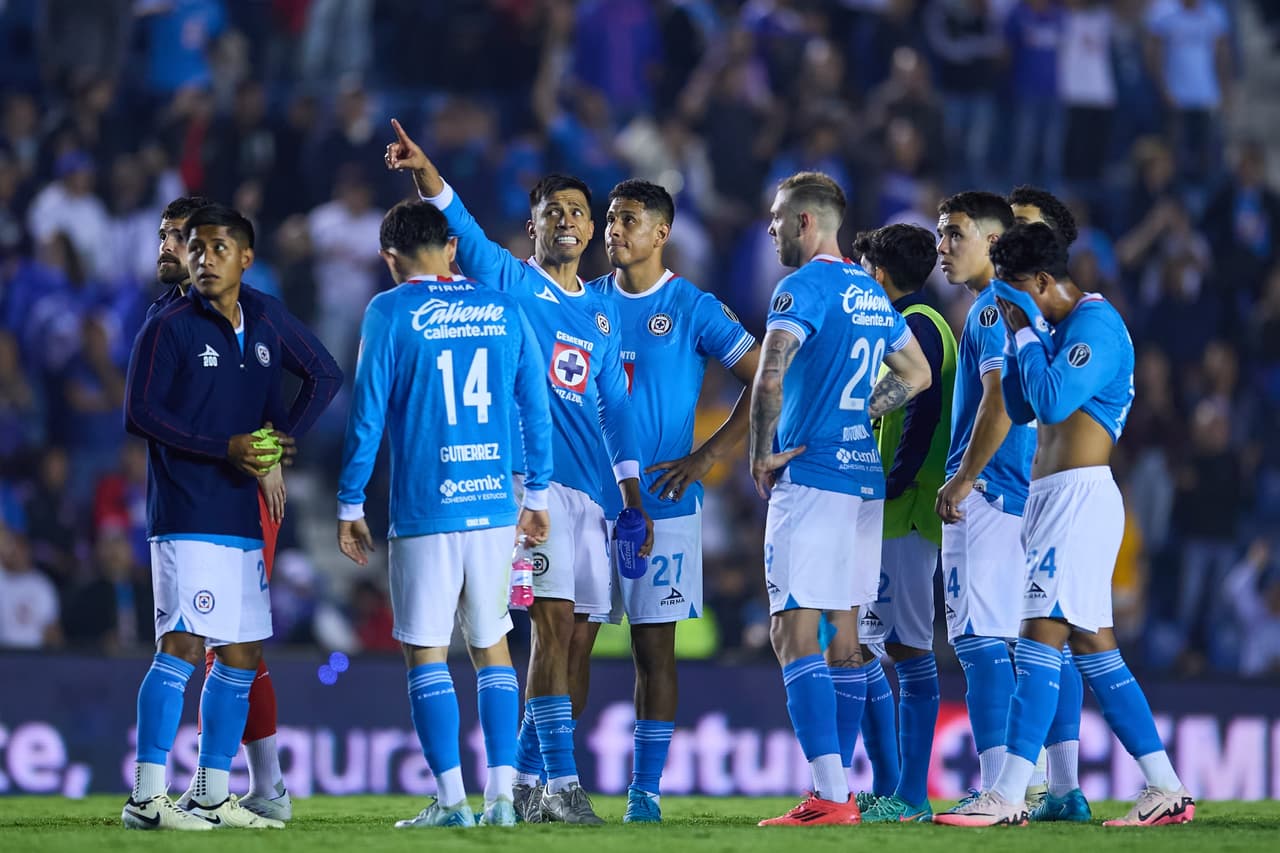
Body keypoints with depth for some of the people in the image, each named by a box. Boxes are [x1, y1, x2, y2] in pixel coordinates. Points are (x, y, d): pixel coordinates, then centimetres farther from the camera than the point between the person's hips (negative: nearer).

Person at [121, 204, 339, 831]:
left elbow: (326, 373, 23)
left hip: (245, 519, 7)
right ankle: (146, 797, -17)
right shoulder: (168, 328, -5)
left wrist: (282, 435, 7)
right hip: (186, 515, -7)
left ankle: (211, 796, 16)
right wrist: (227, 448, -16)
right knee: (182, 645, -16)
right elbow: (141, 413, -10)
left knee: (241, 657, 8)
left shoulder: (266, 320, 11)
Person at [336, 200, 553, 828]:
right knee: (491, 649, 12)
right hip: (495, 506, 4)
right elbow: (535, 407, 10)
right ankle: (502, 794, 6)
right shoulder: (504, 310, 8)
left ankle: (452, 800, -3)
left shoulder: (390, 313, -4)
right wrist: (537, 494, 19)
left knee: (426, 653, 2)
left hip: (425, 510, -4)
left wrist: (350, 505, 2)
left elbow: (367, 414, -5)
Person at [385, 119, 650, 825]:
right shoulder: (507, 282, 4)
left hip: (590, 486, 6)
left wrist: (635, 500, 12)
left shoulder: (601, 311, 18)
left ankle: (525, 782, 12)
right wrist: (424, 173, -33)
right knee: (553, 622, -15)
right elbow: (459, 224, -14)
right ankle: (559, 785, -19)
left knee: (576, 639, 4)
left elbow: (616, 409, 18)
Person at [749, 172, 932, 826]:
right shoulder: (871, 293, 16)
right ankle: (838, 791, 14)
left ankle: (829, 796, -19)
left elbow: (769, 381, -22)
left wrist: (762, 455, -9)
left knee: (794, 635, -10)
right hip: (866, 477, 9)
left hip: (811, 476, -9)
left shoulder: (803, 289, -11)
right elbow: (917, 374, 26)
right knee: (844, 633, 12)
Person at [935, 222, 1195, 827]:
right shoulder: (1066, 329, 20)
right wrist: (1017, 338, 11)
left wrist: (1025, 334, -11)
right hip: (1054, 499, 11)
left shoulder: (1096, 324, -11)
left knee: (1041, 635, -15)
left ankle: (1007, 796, -20)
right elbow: (1019, 407, 22)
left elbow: (1052, 401, -23)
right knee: (1092, 646, 9)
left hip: (1079, 497, -11)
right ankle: (1166, 790, 11)